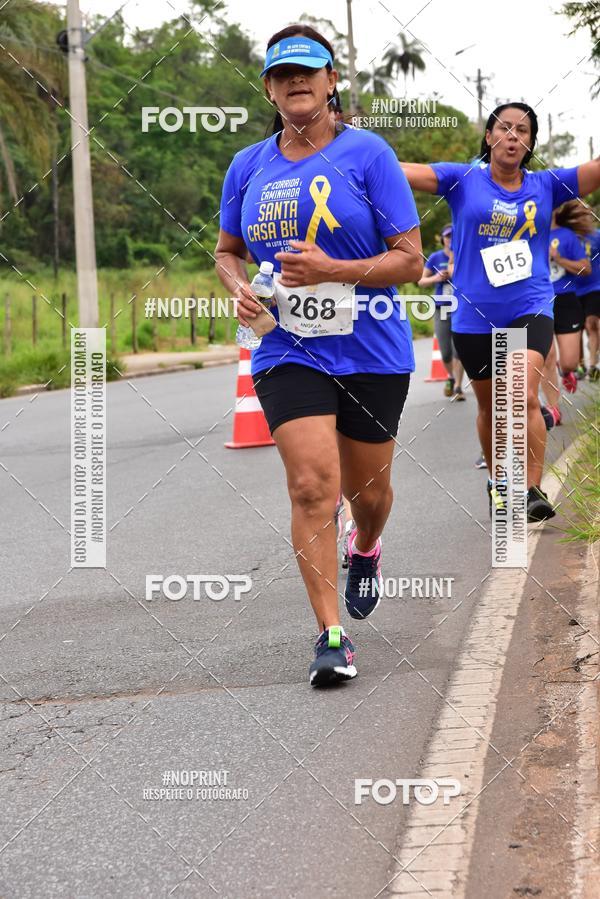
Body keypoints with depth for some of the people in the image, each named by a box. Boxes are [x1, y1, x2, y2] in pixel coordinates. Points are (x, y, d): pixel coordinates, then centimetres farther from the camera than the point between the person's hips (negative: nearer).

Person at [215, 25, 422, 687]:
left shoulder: (367, 154, -7)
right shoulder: (247, 168, 5)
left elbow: (409, 260, -9)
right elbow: (227, 249, 20)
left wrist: (330, 270, -22)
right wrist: (240, 288, -2)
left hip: (371, 352, -1)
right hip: (290, 353, 1)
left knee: (367, 487, 13)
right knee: (312, 485, -15)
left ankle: (365, 552, 50)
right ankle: (331, 637, -12)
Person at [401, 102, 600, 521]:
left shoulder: (546, 185, 3)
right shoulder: (463, 180, -2)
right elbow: (400, 171, -11)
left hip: (530, 309, -1)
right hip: (475, 315, 1)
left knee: (524, 396, -21)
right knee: (490, 406, 15)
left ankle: (534, 489, -16)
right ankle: (497, 480, 36)